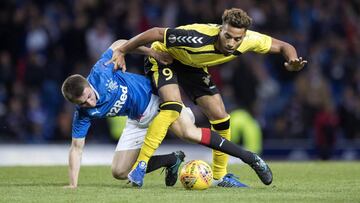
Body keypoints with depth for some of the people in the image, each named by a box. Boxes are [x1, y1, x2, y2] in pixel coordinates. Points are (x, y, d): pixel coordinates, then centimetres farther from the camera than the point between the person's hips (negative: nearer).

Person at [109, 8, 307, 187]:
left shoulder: (249, 40, -24)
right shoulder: (200, 39, -41)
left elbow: (282, 46, -9)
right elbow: (157, 33, -34)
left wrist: (292, 61, -31)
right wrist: (121, 51, -31)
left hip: (192, 66, 6)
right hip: (164, 57, -6)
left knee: (221, 118, 1)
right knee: (173, 107, -31)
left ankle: (220, 176, 19)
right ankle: (139, 166, -30)